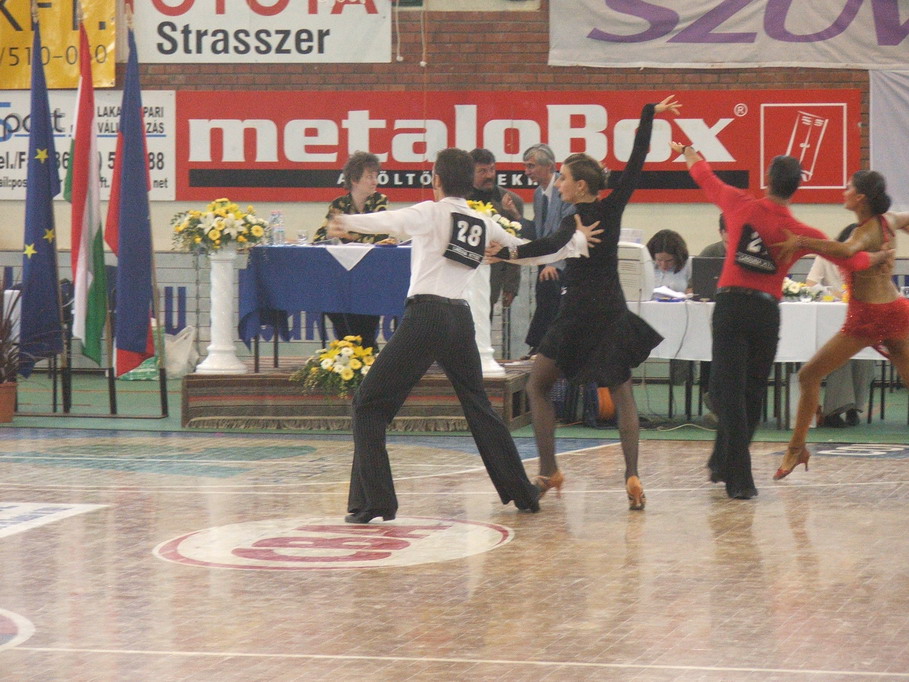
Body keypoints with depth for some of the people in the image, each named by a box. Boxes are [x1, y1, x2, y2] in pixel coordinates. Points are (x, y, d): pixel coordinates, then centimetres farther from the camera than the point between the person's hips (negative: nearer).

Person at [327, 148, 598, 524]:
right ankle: (523, 493, 25)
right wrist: (578, 241, 40)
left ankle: (372, 501, -10)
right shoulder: (485, 224, 15)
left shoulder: (432, 213, -1)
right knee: (478, 406, 21)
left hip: (425, 317, -6)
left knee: (370, 404, 0)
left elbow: (394, 221, -19)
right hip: (460, 319, 6)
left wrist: (347, 223, -29)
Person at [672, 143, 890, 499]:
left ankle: (739, 478, -13)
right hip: (767, 312, 1)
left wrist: (686, 151, 39)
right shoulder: (801, 233, 0)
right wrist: (879, 257, 32)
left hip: (730, 306, -1)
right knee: (752, 393, 18)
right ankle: (723, 464, 30)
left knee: (728, 390, -3)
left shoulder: (740, 206, -2)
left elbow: (706, 178, 17)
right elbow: (850, 260, 10)